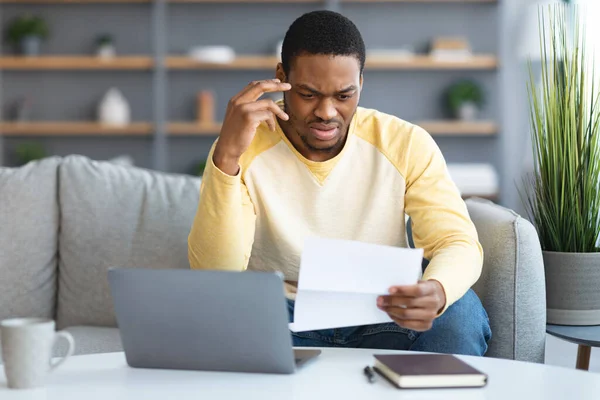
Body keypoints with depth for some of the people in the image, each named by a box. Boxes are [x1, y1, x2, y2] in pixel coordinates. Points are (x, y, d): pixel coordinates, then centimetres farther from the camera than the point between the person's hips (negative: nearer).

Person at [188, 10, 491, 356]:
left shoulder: (406, 145, -7)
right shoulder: (245, 151, -11)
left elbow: (460, 244, -14)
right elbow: (215, 276, -22)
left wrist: (436, 292, -40)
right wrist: (227, 156, -35)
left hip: (384, 318, 1)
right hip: (283, 322, 0)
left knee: (461, 310, -30)